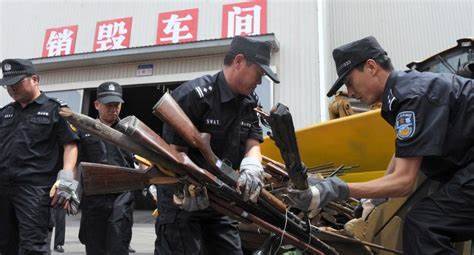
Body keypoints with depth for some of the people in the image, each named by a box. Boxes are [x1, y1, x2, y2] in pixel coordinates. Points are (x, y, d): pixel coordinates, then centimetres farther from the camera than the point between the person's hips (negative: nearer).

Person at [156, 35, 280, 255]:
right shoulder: (193, 95, -17)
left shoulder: (249, 103, 7)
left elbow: (253, 144, 0)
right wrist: (188, 187, -33)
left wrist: (251, 166, -23)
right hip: (182, 200, -7)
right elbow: (174, 152, -18)